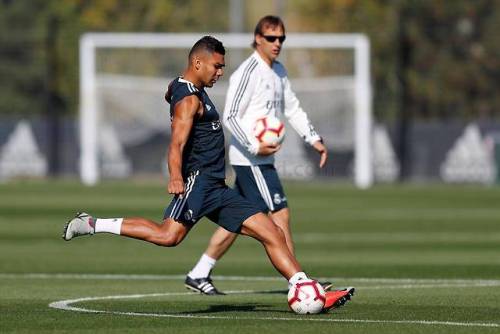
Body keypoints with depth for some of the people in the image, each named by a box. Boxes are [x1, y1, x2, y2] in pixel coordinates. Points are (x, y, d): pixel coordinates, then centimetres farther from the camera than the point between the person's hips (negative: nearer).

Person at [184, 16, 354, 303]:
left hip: (262, 158, 9)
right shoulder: (248, 72, -14)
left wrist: (314, 139, 15)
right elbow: (230, 116, -16)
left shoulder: (278, 71, 14)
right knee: (280, 215, -11)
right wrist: (254, 147, -21)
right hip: (250, 160, -9)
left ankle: (199, 276, 18)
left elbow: (292, 108, 24)